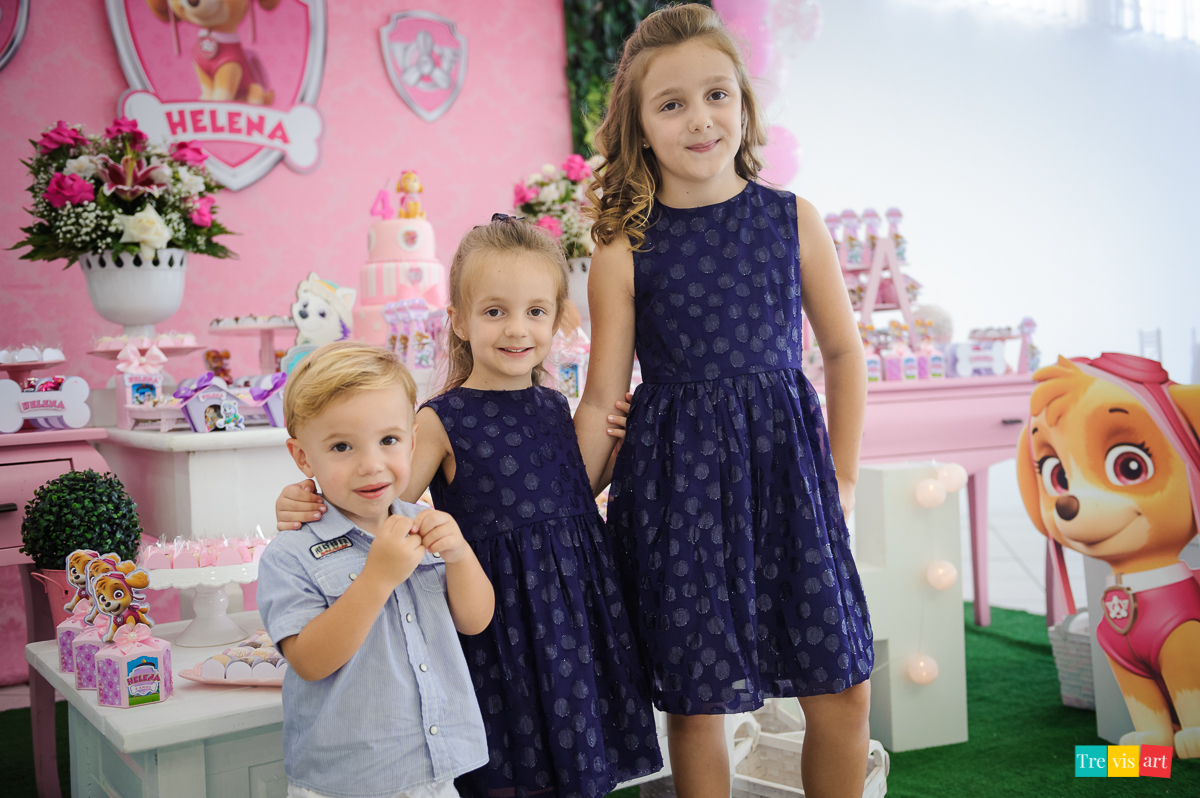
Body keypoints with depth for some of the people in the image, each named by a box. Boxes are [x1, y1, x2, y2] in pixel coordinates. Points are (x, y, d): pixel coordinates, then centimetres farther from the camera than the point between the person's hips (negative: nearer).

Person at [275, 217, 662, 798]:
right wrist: (309, 509, -23)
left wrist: (611, 444, 8)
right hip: (499, 614, -5)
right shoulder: (444, 421, -9)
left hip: (574, 604, 5)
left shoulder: (554, 406, 6)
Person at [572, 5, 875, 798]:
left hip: (785, 467, 2)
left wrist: (841, 479, 8)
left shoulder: (793, 219, 0)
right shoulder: (624, 251, -5)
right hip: (675, 480, -2)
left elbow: (843, 351, 10)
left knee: (843, 691, 7)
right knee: (695, 702, 8)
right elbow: (602, 400, -1)